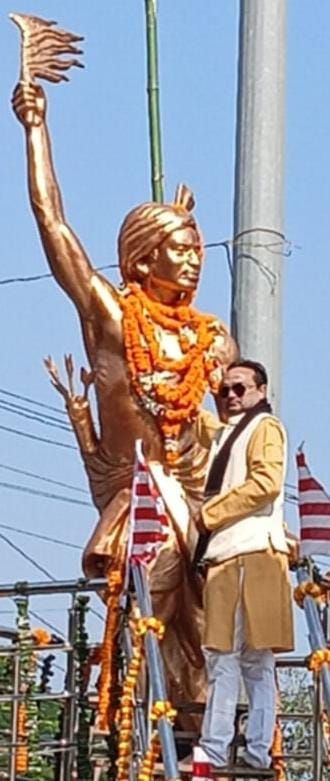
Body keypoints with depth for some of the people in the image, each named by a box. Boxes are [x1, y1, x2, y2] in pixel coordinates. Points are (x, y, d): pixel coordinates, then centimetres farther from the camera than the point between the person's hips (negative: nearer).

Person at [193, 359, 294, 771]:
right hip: (224, 555, 9)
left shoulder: (265, 427, 0)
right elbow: (198, 422, 48)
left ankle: (258, 752, -11)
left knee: (254, 659, -10)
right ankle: (214, 749, 2)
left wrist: (211, 512, -11)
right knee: (220, 657, 4)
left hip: (253, 554, -9)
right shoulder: (225, 432, 25)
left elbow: (267, 482, -16)